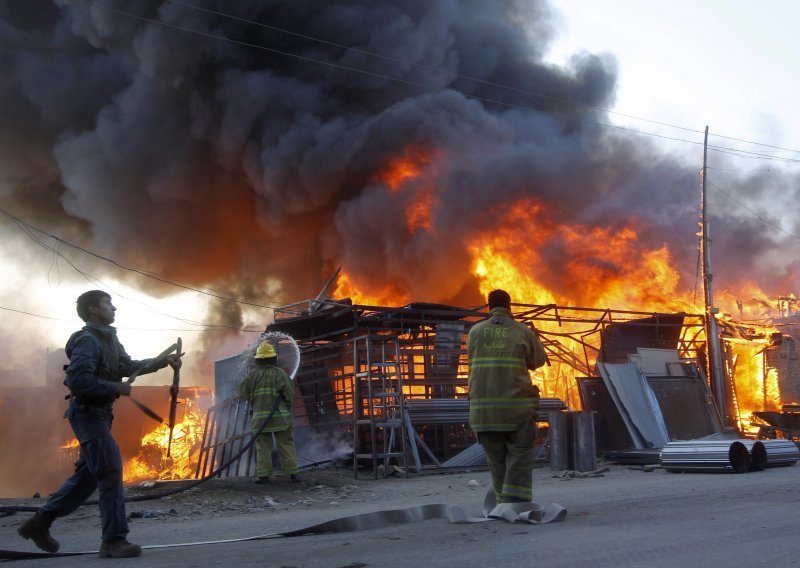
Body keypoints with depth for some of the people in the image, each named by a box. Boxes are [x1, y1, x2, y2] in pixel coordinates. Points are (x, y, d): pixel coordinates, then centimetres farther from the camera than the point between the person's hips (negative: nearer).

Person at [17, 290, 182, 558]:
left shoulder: (109, 339, 16)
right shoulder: (87, 340, -15)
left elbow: (128, 366, 11)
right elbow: (79, 380, -25)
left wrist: (163, 362, 2)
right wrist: (119, 389, -22)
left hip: (99, 413, 10)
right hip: (88, 413, -10)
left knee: (88, 474, 15)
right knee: (110, 473, -10)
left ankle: (40, 522, 23)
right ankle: (114, 539, -5)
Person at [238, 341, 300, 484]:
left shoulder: (252, 374, 2)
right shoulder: (279, 373, -4)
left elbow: (243, 394, 4)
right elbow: (290, 392, -8)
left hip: (260, 417, 1)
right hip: (280, 415, -1)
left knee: (263, 446, 4)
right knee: (286, 444, 6)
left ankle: (263, 475, 0)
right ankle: (292, 472, 5)